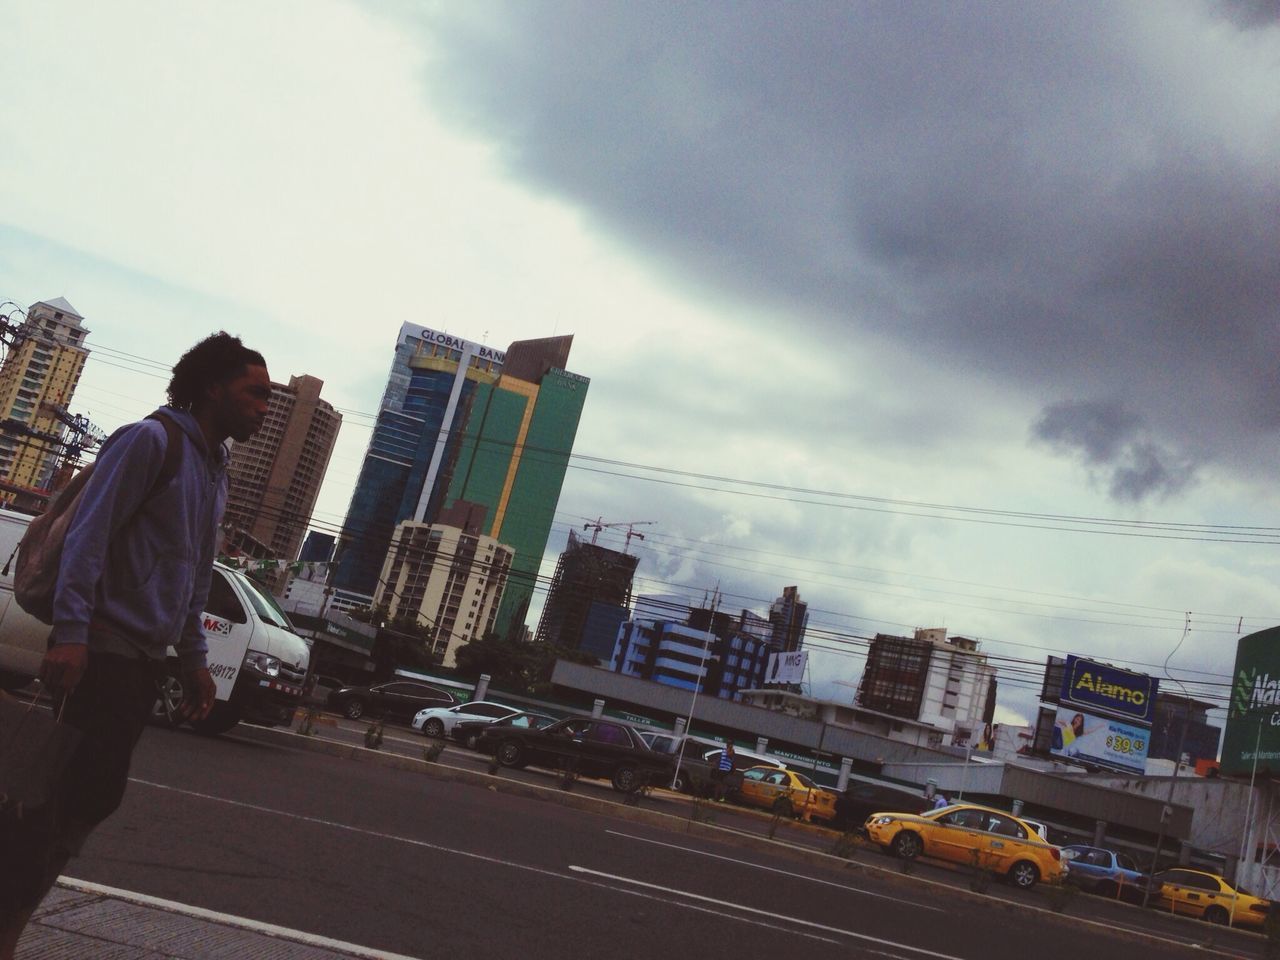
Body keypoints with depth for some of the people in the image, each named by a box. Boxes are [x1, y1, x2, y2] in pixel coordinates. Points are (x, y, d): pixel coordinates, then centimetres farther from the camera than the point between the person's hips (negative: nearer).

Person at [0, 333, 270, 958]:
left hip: (144, 661, 9)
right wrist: (70, 633, -23)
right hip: (102, 650, -9)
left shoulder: (216, 471, 18)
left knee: (95, 797, 11)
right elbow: (88, 535, -16)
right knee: (53, 795, -6)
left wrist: (194, 658, 18)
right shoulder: (151, 440, -8)